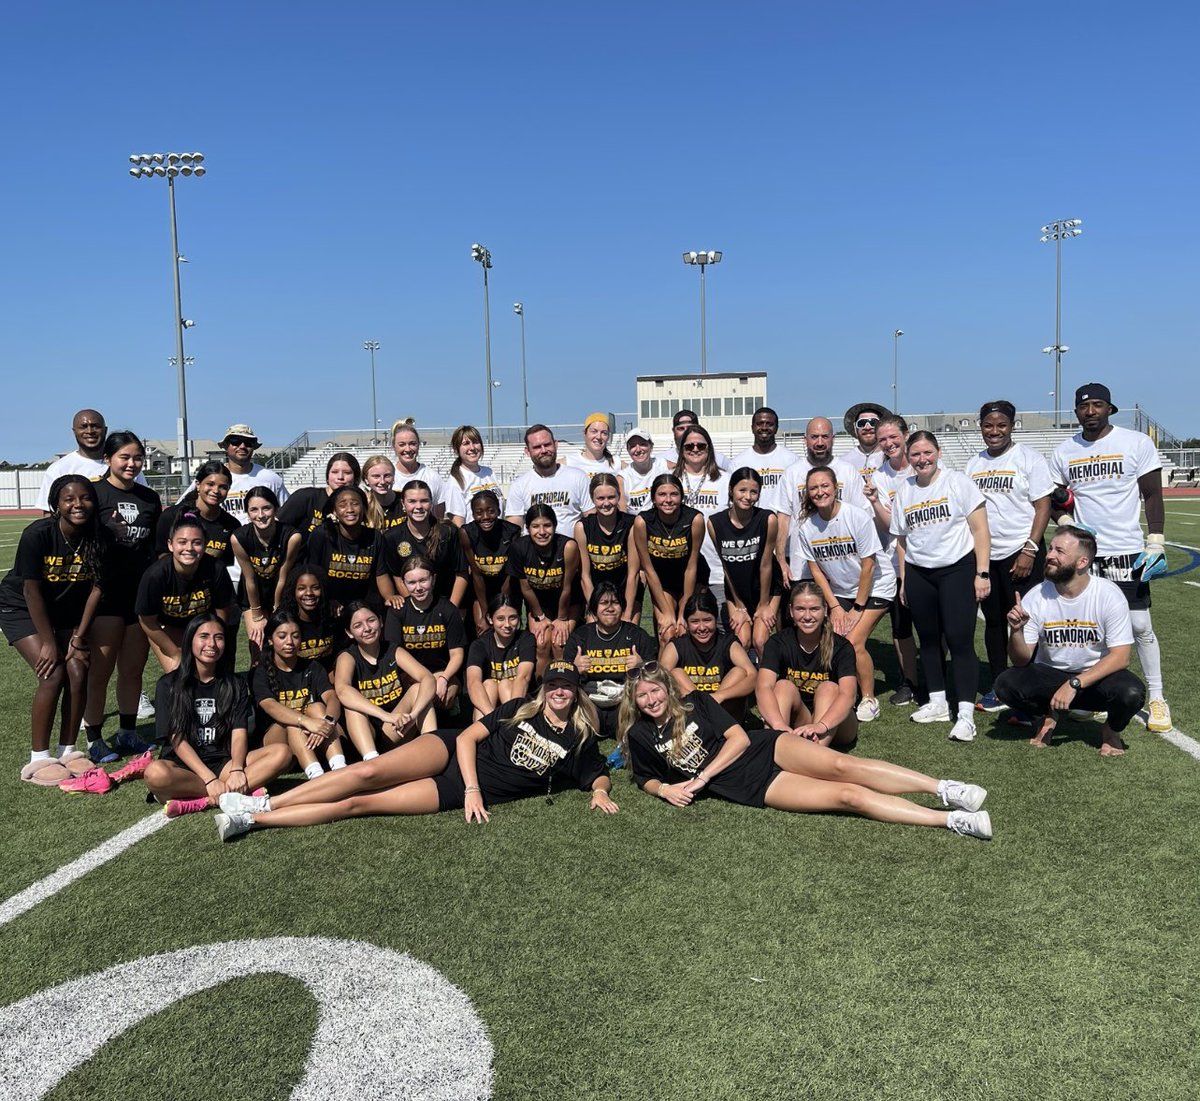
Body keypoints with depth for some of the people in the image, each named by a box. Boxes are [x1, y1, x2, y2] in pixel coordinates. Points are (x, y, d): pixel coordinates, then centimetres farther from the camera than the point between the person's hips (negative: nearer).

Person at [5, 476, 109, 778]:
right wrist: (48, 642, -19)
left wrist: (80, 636, -10)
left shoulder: (99, 538, -16)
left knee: (78, 674, -8)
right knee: (52, 675, -17)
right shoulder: (38, 534, -27)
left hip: (65, 611, 4)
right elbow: (31, 590, -22)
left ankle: (67, 752, 8)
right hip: (21, 608, -4)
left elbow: (96, 588, -10)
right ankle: (38, 759, -5)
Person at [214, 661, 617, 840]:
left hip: (462, 794, -2)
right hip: (451, 752, 2)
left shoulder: (580, 741, 7)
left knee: (359, 804, -15)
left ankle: (250, 819, -12)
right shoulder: (521, 709, 8)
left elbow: (597, 775, 15)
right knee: (369, 771, -25)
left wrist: (600, 792, -10)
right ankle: (263, 803, -13)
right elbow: (468, 737, 3)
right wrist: (473, 786, -11)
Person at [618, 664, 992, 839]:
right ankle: (951, 820, -22)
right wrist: (664, 789, -5)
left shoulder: (695, 703, 4)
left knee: (841, 765, -27)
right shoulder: (640, 735, 6)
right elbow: (645, 778, 19)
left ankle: (942, 788, -22)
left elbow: (739, 738, -3)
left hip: (766, 748, 1)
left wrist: (701, 776, -10)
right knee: (847, 795, -17)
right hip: (751, 786, -1)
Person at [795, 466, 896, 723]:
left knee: (853, 642, -16)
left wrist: (858, 608, -13)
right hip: (840, 591, 4)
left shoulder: (857, 517, -20)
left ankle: (869, 699, 1)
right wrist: (834, 606, -4)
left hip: (875, 587, -4)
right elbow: (816, 569, 0)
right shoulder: (806, 527, -8)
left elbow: (868, 565, -16)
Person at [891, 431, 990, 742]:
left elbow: (980, 530, -6)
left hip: (959, 568, -5)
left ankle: (966, 714, -7)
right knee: (929, 639, 10)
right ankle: (937, 703, 22)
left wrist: (982, 573, -12)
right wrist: (903, 580, 13)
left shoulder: (958, 482, -3)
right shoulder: (903, 491, 10)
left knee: (959, 640, -10)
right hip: (918, 575, 5)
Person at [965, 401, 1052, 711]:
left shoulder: (1029, 458, -3)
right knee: (993, 621, 11)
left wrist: (1029, 549, -15)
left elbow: (1043, 507, -7)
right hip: (984, 555, 5)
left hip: (1020, 554, -5)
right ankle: (998, 688, 22)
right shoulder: (973, 464, 12)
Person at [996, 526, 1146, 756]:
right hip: (1049, 675, 2)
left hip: (1097, 677, -1)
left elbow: (1120, 657, -18)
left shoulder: (1109, 595, -16)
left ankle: (1112, 729, 4)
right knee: (1006, 684, -26)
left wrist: (1074, 684, -29)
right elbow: (1022, 661, -9)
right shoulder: (1035, 597, -11)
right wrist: (1016, 632, -31)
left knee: (1131, 692, -33)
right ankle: (1050, 714, 8)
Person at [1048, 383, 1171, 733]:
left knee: (1140, 626, 0)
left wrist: (1155, 543, -6)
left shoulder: (1137, 443, -3)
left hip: (1126, 551, -3)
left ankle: (1157, 699, 12)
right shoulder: (1063, 452, 6)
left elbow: (1152, 495, -1)